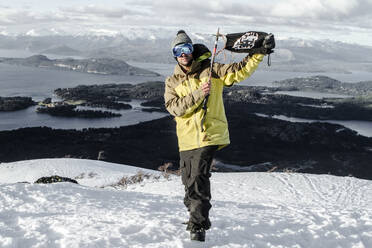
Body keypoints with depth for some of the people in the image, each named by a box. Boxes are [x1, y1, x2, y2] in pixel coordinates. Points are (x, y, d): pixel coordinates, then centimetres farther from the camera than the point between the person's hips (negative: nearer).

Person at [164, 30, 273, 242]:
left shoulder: (210, 70, 4)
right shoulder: (172, 82, 11)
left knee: (199, 178, -16)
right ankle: (197, 217, 34)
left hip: (209, 135, -4)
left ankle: (198, 226, -11)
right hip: (186, 139, 4)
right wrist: (198, 94, -17)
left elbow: (239, 71, -5)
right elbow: (175, 107, -6)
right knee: (189, 182, 12)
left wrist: (258, 55, -18)